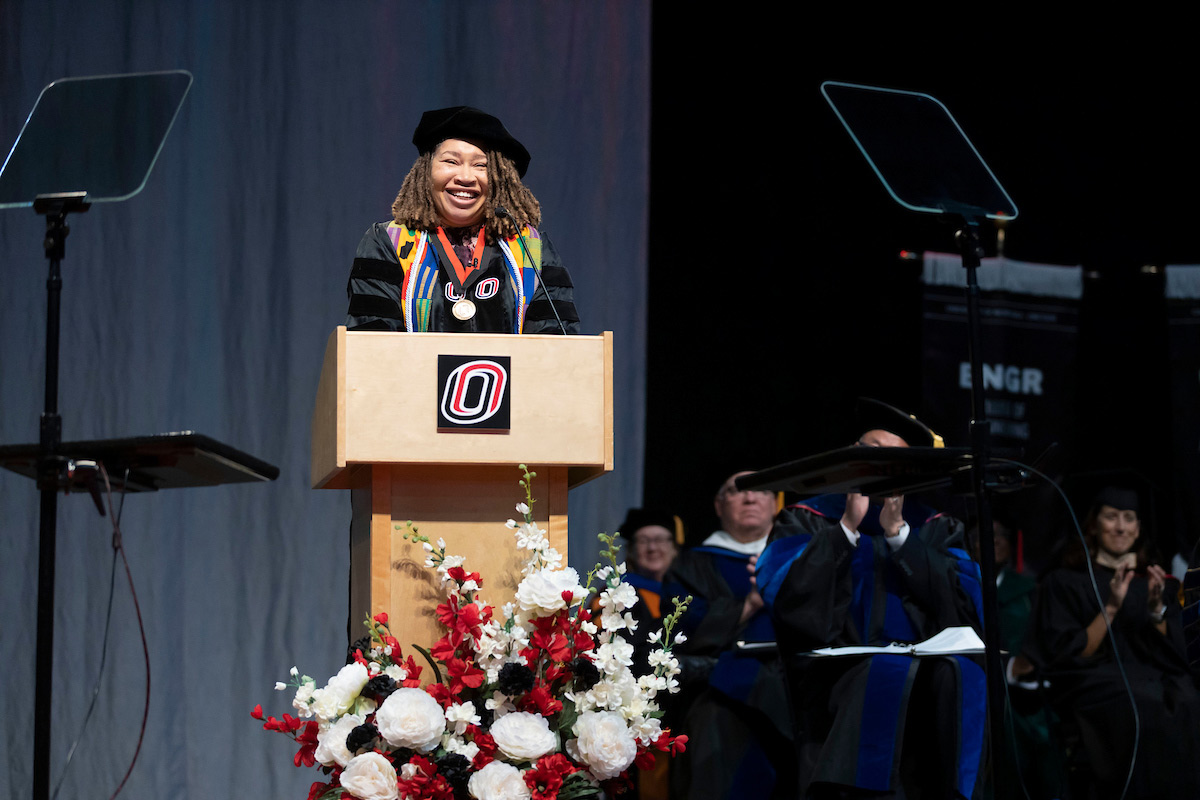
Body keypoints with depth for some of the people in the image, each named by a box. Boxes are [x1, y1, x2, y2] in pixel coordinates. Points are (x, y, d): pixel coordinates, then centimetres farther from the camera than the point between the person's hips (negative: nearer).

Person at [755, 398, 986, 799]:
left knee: (960, 673, -31)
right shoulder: (807, 520, 13)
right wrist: (848, 527, -6)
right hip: (837, 672, -2)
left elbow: (964, 597, 0)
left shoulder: (934, 528, 18)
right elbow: (780, 592, -5)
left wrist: (898, 533, -5)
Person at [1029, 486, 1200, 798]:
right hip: (1093, 683, -3)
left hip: (1155, 677, 3)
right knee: (1145, 708, -38)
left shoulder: (1156, 582, 20)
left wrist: (1157, 608, -5)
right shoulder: (1066, 582, 10)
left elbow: (1174, 654, 13)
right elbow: (1069, 655, 1)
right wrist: (1111, 608, -9)